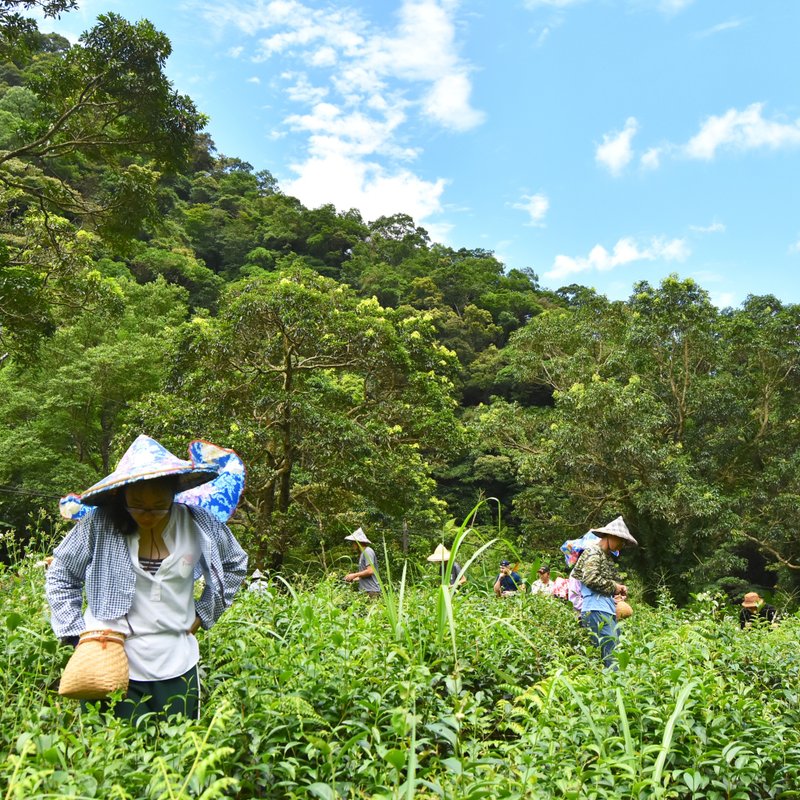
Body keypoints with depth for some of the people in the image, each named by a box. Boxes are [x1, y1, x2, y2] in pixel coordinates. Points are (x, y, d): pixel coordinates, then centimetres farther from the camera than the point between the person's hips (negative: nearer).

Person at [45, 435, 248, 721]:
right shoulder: (99, 524, -13)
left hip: (177, 666, 2)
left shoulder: (199, 525, -7)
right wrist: (77, 634, -2)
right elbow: (60, 576, 3)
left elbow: (235, 565, 12)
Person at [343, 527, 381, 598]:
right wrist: (354, 579, 13)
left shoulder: (367, 551, -8)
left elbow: (370, 571, -17)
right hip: (365, 591, 9)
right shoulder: (363, 553, 20)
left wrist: (354, 575, -9)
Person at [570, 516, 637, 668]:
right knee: (612, 653, -15)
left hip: (608, 610, 10)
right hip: (597, 609, -10)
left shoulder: (607, 556, 23)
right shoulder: (593, 552, -6)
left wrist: (620, 590, 8)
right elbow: (591, 578, -18)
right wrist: (614, 587, -7)